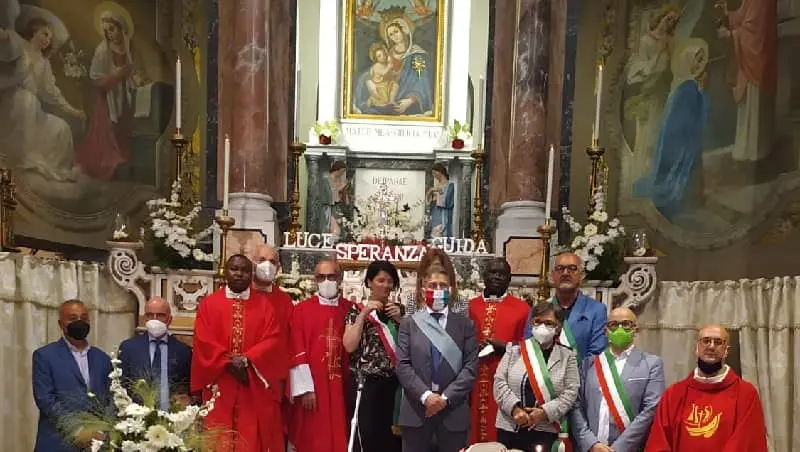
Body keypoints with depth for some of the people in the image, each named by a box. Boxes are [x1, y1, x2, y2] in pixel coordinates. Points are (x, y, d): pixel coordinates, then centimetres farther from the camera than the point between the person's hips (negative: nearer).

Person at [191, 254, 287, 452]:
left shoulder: (264, 304, 8)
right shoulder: (209, 304, 7)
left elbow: (273, 340, -2)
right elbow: (203, 341, -2)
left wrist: (247, 359, -15)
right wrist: (229, 362, -13)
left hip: (255, 388, 0)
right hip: (220, 387, 0)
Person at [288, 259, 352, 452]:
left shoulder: (351, 310, 7)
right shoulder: (302, 310, 0)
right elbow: (297, 353, -4)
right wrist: (305, 389, -10)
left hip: (341, 388, 2)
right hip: (311, 388, -2)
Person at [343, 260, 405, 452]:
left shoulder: (398, 309, 12)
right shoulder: (357, 310, 1)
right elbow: (349, 346, -11)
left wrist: (399, 319, -4)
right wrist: (363, 314, -14)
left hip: (395, 383, 4)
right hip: (367, 383, -3)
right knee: (367, 436, -4)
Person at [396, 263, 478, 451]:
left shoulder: (464, 324, 7)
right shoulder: (409, 323, 8)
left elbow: (471, 366, -1)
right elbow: (402, 365, -1)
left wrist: (446, 397, -11)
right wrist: (425, 395, -14)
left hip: (453, 409, 0)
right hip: (416, 409, 0)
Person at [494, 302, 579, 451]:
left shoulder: (567, 356, 3)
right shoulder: (515, 349, 5)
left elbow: (571, 392, -4)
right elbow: (499, 382, 0)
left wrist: (545, 412, -15)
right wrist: (514, 408, -13)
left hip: (548, 431, -1)